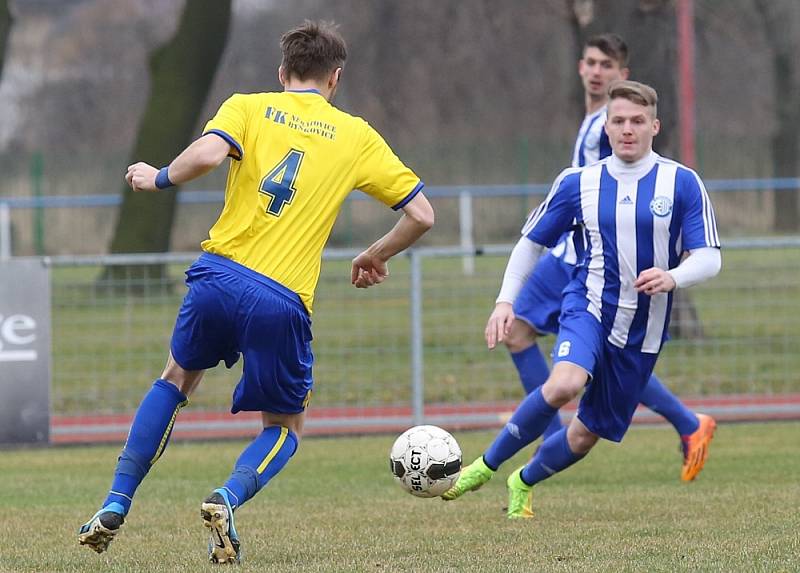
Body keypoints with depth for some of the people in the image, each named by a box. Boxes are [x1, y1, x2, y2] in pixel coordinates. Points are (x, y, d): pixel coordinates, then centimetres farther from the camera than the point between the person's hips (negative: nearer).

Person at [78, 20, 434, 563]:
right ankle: (228, 498, -13)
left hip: (219, 276, 1)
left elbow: (207, 154, -13)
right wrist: (376, 257, 27)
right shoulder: (357, 136, 11)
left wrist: (158, 177, 6)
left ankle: (115, 507, 21)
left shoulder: (248, 107, 8)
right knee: (286, 427, 19)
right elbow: (421, 214, 10)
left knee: (177, 379, 30)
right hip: (283, 303, -1)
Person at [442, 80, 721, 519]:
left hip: (643, 331, 1)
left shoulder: (682, 183, -2)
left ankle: (523, 483, 38)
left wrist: (672, 277, -26)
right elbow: (531, 242, 13)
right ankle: (487, 465, -16)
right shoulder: (578, 183, 2)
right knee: (565, 384, -33)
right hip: (588, 306, -1)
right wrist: (505, 301, 1)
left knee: (586, 435, 8)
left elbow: (708, 257, -4)